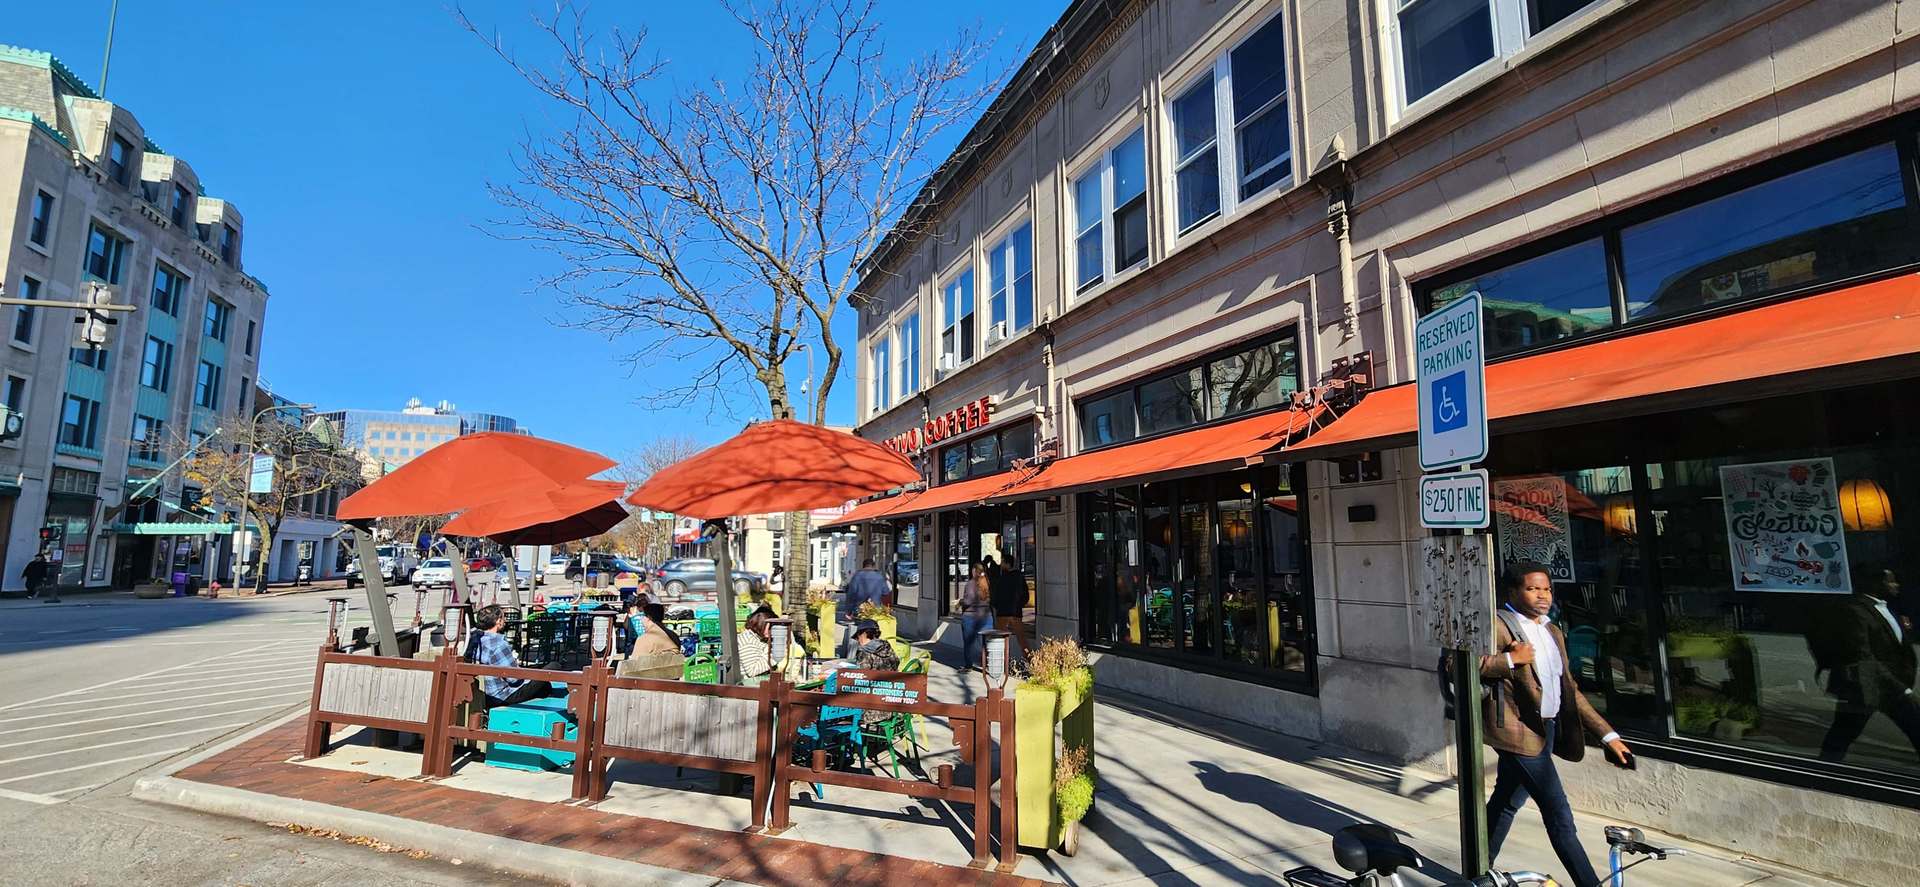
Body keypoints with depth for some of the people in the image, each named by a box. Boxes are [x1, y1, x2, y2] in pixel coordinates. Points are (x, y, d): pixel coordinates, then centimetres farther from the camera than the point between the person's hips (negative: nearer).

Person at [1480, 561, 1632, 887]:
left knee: (1506, 804, 19)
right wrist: (1511, 660, -23)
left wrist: (1608, 735, 12)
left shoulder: (1553, 633, 13)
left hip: (1546, 730, 9)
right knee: (1559, 816, -5)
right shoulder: (1499, 626, -14)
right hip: (1518, 731, -8)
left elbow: (1569, 690, 16)